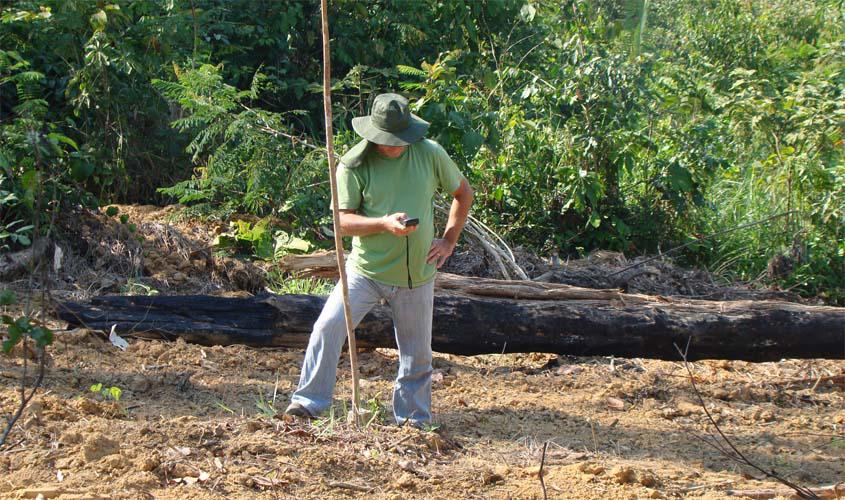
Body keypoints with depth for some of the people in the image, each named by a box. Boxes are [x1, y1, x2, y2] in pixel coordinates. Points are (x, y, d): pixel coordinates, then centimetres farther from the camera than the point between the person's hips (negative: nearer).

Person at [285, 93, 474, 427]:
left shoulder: (431, 154, -2)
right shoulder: (354, 164, -9)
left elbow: (463, 193, 13)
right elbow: (342, 221, -10)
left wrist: (449, 241, 6)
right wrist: (384, 223, -26)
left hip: (416, 275, 2)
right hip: (365, 270, -2)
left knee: (417, 354, 9)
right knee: (328, 326, -17)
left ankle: (413, 419, 25)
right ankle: (310, 402, -9)